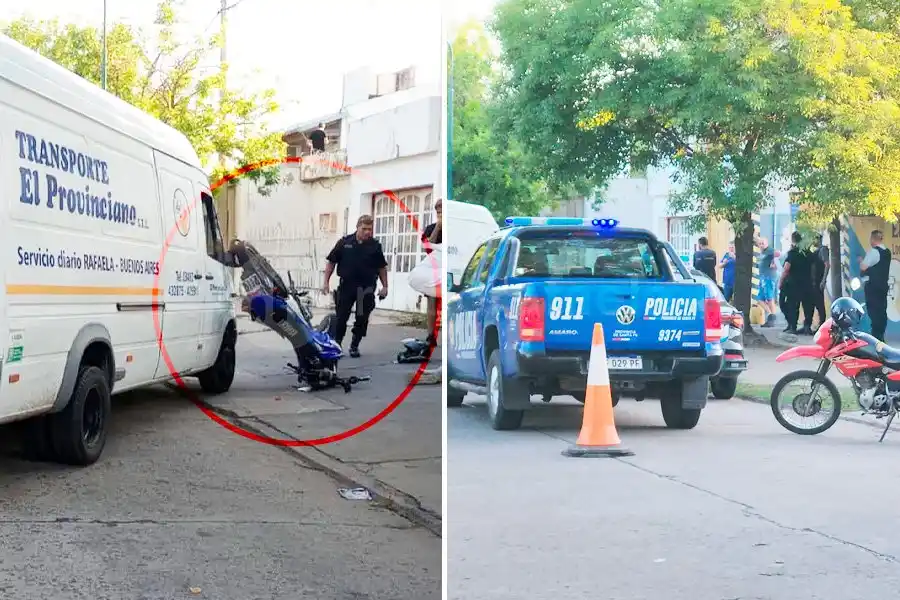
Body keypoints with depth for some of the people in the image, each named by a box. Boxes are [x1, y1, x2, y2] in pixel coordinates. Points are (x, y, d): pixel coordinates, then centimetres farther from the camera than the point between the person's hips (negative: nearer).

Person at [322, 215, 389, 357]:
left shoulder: (375, 246, 2)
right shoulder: (344, 242, -1)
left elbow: (382, 267, 10)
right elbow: (331, 262, 4)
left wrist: (385, 287, 5)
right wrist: (326, 283, -1)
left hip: (367, 288, 1)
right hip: (346, 286, -1)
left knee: (362, 320, 5)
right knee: (340, 318, 1)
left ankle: (354, 346, 19)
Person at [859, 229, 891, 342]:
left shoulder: (873, 252, -15)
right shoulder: (887, 252, 11)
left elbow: (863, 267, -19)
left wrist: (861, 260, 1)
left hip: (872, 285, -8)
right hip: (883, 284, 8)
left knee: (873, 309, -5)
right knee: (881, 309, 10)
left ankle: (876, 335, -6)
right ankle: (880, 335, 15)